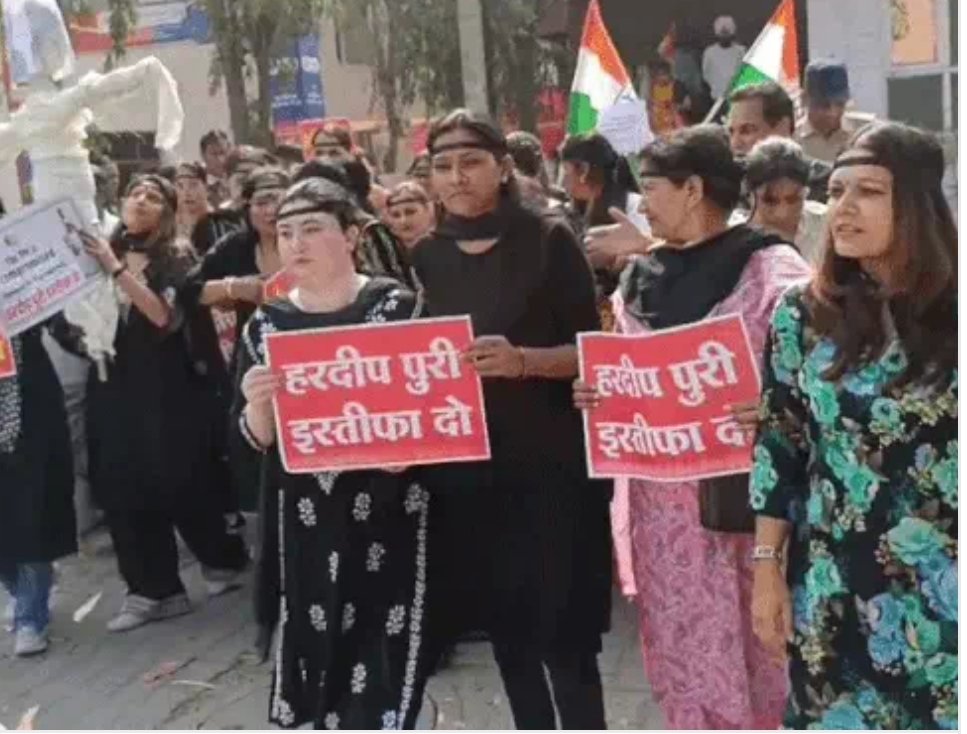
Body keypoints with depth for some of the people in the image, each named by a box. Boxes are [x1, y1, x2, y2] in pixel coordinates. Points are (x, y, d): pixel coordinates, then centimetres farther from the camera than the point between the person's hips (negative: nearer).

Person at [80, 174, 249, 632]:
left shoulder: (176, 258, -3)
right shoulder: (103, 253, 9)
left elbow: (166, 316, -19)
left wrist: (117, 270, -22)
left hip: (166, 389, -4)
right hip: (114, 385, 4)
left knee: (180, 485, 2)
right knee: (123, 489, 1)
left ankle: (223, 559, 27)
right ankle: (153, 590, 12)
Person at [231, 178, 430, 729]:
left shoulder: (398, 305, -3)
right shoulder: (267, 323, 5)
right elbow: (254, 440, 4)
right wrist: (257, 404, -17)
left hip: (386, 515, -3)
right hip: (306, 522, 3)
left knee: (384, 666, -4)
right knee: (321, 656, 9)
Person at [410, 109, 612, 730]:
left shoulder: (549, 240, -4)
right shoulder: (427, 256, 8)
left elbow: (589, 351, -6)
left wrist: (521, 360, -23)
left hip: (548, 468, -4)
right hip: (462, 470, 4)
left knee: (563, 635, 0)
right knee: (507, 633, 13)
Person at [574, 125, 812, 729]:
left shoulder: (771, 270, -8)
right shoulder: (642, 280, 9)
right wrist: (597, 396, -1)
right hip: (663, 497, 5)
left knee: (758, 653, 5)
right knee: (683, 654, 13)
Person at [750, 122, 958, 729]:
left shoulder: (953, 316, -5)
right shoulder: (803, 316, -1)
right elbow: (777, 450, 2)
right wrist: (768, 569, 0)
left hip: (944, 593, -1)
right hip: (834, 589, 1)